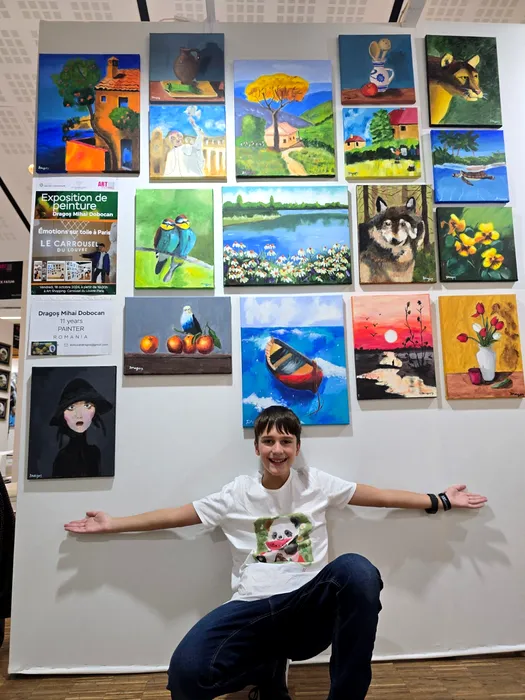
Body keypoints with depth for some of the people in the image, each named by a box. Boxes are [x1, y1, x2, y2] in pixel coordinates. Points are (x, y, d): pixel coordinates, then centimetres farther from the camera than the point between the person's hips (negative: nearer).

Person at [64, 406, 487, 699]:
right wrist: (112, 524, 13)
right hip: (255, 610, 1)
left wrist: (440, 501, 9)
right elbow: (176, 515, 12)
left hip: (310, 609, 0)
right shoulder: (237, 494, 6)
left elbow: (380, 496, 9)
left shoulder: (317, 484, 6)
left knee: (358, 570, -33)